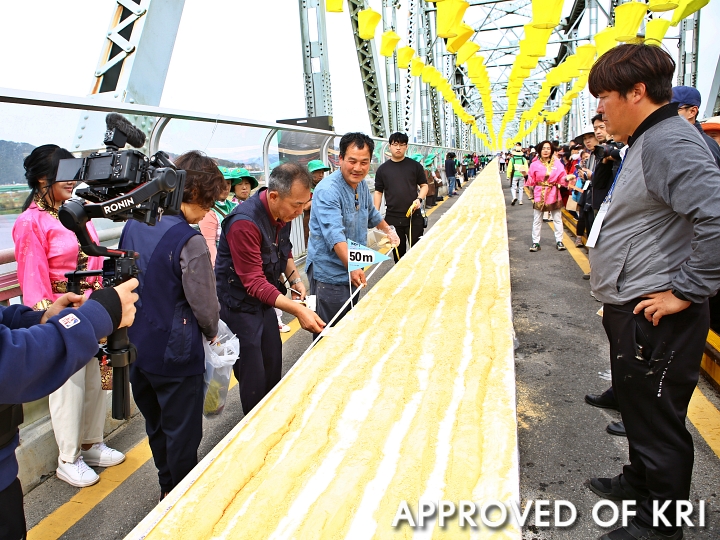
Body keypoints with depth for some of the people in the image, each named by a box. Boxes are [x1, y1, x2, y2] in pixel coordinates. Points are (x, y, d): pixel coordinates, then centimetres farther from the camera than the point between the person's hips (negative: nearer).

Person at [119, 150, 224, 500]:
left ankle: (167, 488, 44)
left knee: (156, 425, 24)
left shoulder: (133, 225, 0)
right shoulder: (189, 241, -23)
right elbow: (204, 304, -17)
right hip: (175, 353, -8)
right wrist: (212, 332, 4)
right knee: (182, 432, 12)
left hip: (138, 349, 8)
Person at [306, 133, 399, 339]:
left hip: (353, 272, 9)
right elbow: (335, 234, -35)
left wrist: (389, 231, 27)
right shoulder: (328, 191, -22)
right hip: (329, 273, -8)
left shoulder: (362, 185, 5)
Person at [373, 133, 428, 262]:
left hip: (413, 215, -1)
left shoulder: (415, 165, 4)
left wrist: (419, 199, -12)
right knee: (398, 250, 10)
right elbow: (378, 192, 8)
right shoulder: (382, 169, 6)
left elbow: (424, 186, 8)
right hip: (392, 217, 1)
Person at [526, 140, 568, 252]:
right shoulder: (535, 164, -1)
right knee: (537, 220, 3)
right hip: (539, 195, -1)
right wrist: (526, 175, -20)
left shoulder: (557, 163, 2)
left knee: (557, 219, 8)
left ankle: (559, 241, 18)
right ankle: (535, 242, 11)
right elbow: (531, 181, -2)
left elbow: (562, 179, 1)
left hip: (554, 195, 1)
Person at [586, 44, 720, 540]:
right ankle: (640, 481, 44)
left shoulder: (670, 142, -19)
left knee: (658, 419, 6)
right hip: (631, 311, 10)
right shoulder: (648, 141, 13)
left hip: (656, 317, -10)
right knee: (635, 403, 24)